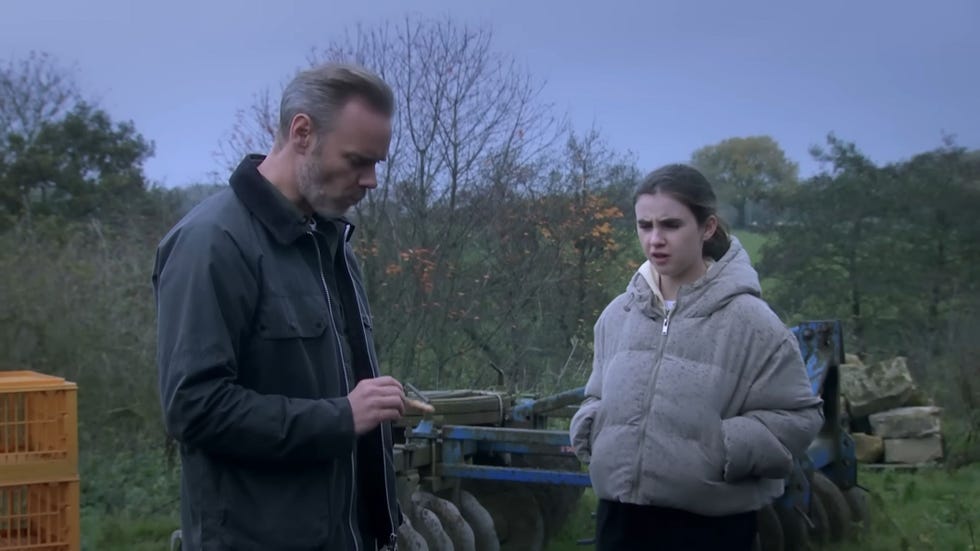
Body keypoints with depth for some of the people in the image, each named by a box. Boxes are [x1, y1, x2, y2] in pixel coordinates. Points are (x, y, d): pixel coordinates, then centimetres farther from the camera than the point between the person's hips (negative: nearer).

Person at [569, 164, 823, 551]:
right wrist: (588, 429, -2)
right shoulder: (618, 314, 5)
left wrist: (725, 449, -18)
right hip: (620, 518, 5)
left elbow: (798, 416, -8)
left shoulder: (747, 319, -10)